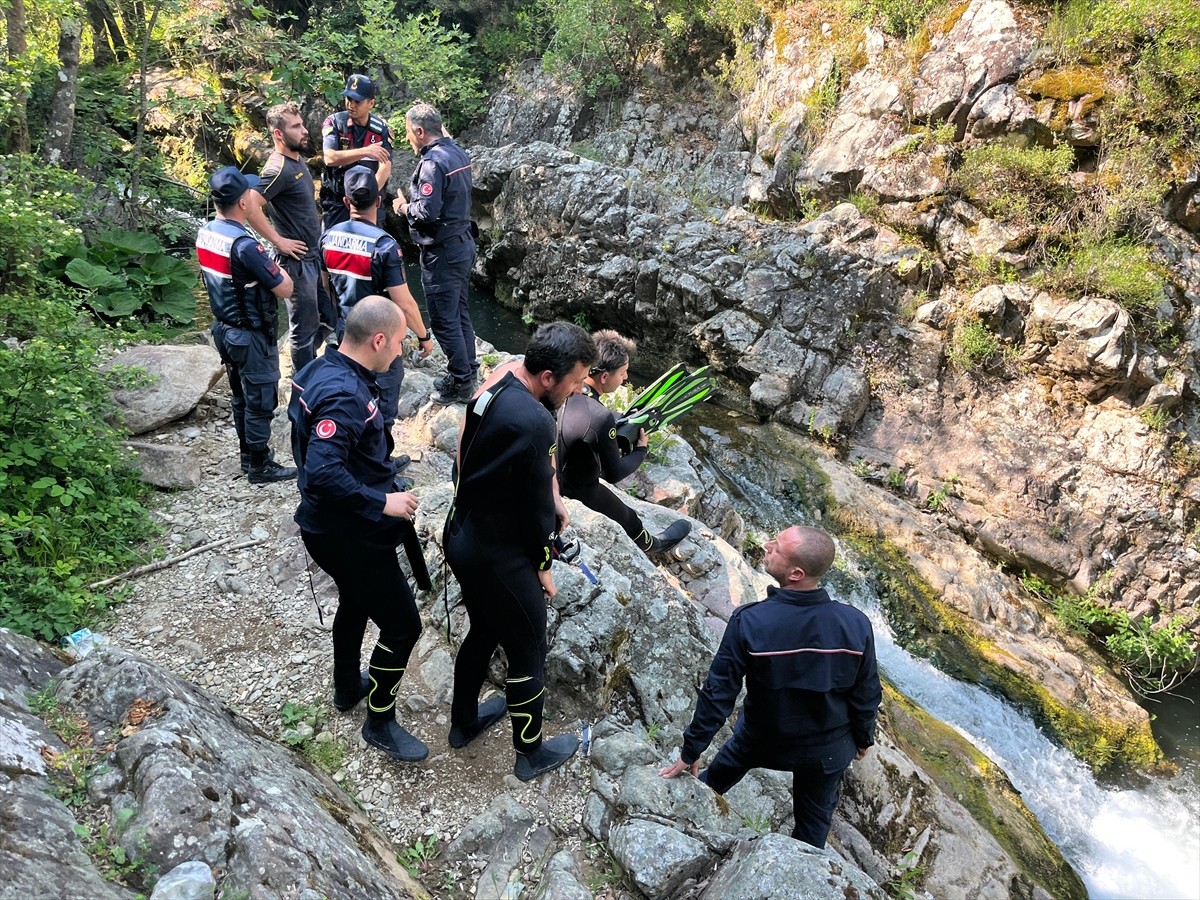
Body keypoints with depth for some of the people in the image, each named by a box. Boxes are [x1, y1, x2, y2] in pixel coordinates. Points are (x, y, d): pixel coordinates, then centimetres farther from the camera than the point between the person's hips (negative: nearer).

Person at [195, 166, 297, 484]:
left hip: (224, 328, 9)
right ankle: (260, 466, 16)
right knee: (260, 400, 5)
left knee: (241, 395, 21)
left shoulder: (205, 234, 0)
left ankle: (248, 453, 35)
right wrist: (274, 264, -2)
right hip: (251, 336, -9)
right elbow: (285, 289, -21)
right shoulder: (245, 246, -27)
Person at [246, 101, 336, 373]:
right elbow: (250, 207, -30)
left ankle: (304, 358, 36)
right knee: (305, 327, 4)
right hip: (297, 261, -9)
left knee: (330, 318, 18)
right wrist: (279, 241, -23)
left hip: (315, 256, 9)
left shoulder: (298, 159, 9)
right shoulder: (278, 169, -20)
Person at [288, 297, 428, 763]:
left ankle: (348, 688, 50)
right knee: (402, 625, 2)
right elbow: (323, 474, -38)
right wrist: (383, 502, -28)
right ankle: (379, 723, 20)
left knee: (356, 602, 30)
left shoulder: (321, 369, 2)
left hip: (329, 525, 11)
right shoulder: (345, 395, -30)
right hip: (351, 535, -11)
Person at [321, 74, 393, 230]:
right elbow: (330, 158, -22)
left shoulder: (381, 128, -2)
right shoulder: (334, 122, -7)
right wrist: (365, 151, -35)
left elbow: (385, 167, -12)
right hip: (337, 201, -1)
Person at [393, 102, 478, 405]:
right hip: (463, 244, 10)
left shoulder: (433, 162, -20)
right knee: (460, 312, 18)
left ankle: (461, 384, 7)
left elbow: (428, 211, -26)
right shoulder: (458, 153, 9)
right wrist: (413, 203, 13)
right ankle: (467, 371, 28)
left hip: (442, 252, -10)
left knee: (444, 320, 0)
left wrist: (403, 207, -8)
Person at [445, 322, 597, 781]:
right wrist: (542, 566, -6)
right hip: (496, 557, -9)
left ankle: (464, 722, 49)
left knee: (483, 631, 29)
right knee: (527, 655, 13)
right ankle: (531, 753, 34)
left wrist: (552, 498, 4)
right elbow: (537, 506, -19)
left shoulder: (496, 386, -3)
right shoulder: (533, 423, -31)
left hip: (462, 535, 9)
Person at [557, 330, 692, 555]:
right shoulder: (601, 418, -36)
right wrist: (641, 449, -4)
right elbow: (614, 474, -21)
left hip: (551, 484, 6)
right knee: (629, 523, 24)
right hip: (581, 499, -5)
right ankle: (652, 545, 51)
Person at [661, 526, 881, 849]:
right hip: (828, 749, 1)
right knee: (814, 821, 28)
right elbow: (866, 695, -12)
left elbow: (719, 693, -22)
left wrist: (691, 752, -9)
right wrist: (864, 737, 9)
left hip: (763, 740, 0)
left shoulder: (749, 622, -32)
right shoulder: (856, 625, -27)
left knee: (719, 773, 32)